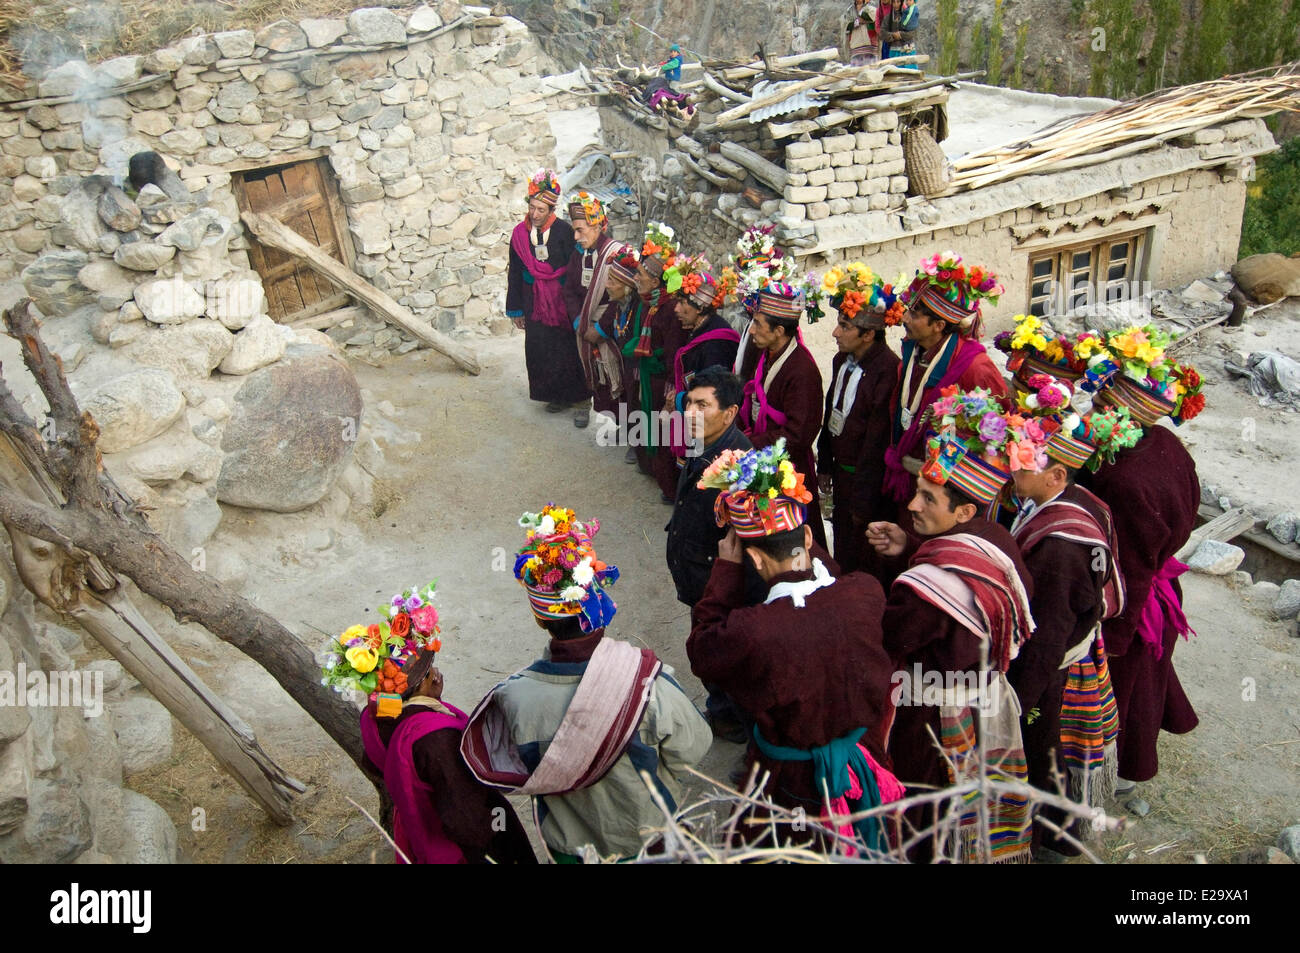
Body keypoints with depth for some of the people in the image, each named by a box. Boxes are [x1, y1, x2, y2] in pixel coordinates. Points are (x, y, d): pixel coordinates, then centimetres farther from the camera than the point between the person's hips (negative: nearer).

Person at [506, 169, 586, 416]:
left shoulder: (564, 231, -9)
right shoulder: (519, 233, 1)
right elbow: (514, 274, 8)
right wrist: (516, 310, 9)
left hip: (561, 302, -3)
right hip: (535, 304, 3)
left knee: (565, 348, 4)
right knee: (539, 349, 6)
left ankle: (569, 394, 21)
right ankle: (553, 394, 21)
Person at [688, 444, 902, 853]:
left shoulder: (748, 631, -37)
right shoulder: (865, 593, -25)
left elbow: (700, 649, -13)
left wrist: (726, 566, -12)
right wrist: (800, 543, 3)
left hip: (793, 782, -3)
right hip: (868, 765, 4)